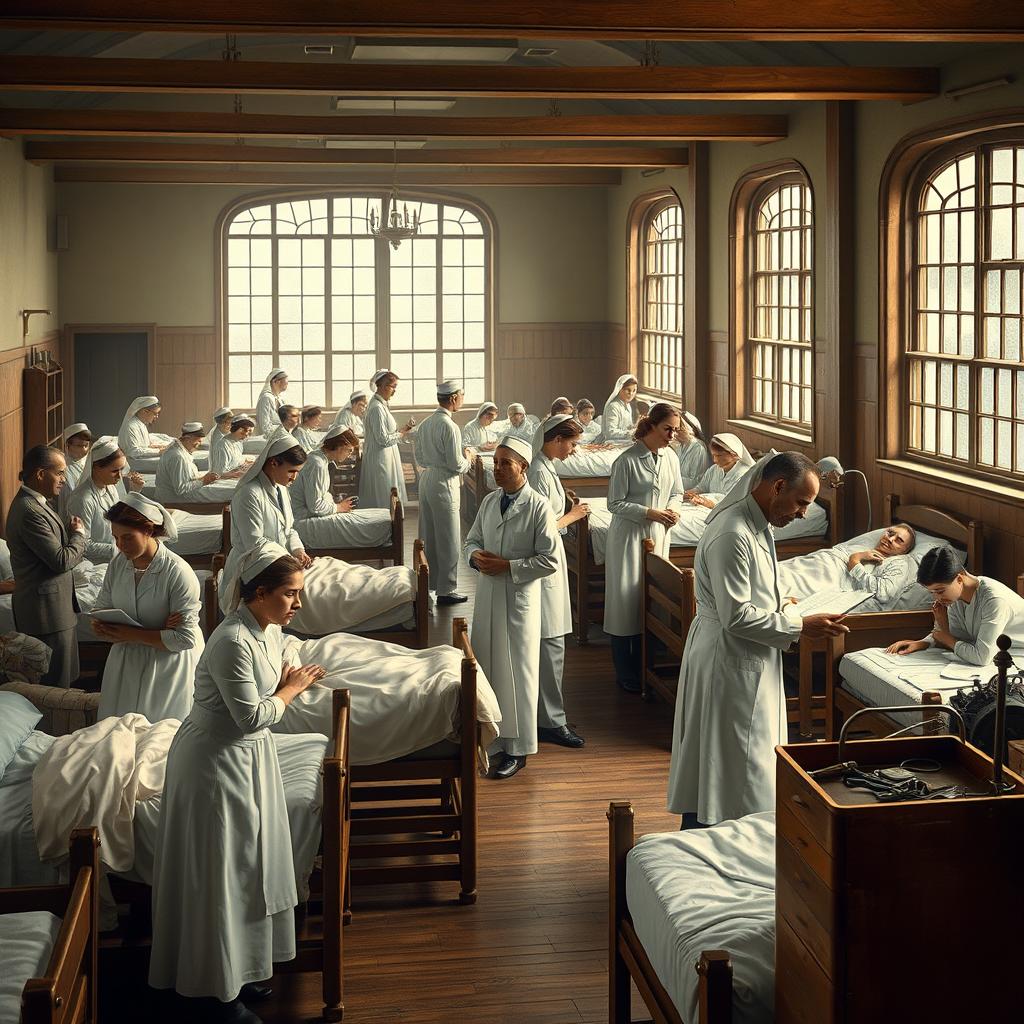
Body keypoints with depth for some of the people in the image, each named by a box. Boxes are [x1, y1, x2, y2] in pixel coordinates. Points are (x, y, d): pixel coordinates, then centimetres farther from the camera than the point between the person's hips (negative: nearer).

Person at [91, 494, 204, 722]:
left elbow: (186, 639, -20)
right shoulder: (117, 564, 0)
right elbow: (100, 611, 3)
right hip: (125, 663, 5)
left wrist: (133, 635, -21)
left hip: (168, 666, -5)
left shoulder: (178, 573, -19)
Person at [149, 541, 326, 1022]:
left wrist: (292, 679, -4)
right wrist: (292, 689, -11)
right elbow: (252, 715, -25)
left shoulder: (270, 629, 2)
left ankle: (236, 971, 32)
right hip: (215, 762, -9)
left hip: (248, 756, 9)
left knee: (244, 868, 18)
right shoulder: (233, 641, -27)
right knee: (217, 876, 1)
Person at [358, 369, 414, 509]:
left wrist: (404, 429, 6)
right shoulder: (377, 408, -19)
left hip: (386, 458, 10)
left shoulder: (381, 405, 12)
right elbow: (383, 439, -21)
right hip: (380, 459, -10)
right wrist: (402, 434, -8)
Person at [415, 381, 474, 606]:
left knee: (428, 535, 17)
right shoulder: (450, 427, -19)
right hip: (444, 485, -8)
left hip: (426, 480, 8)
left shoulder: (425, 424, 6)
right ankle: (446, 590, 7)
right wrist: (468, 456, 1)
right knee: (448, 539, 1)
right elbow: (457, 466, -19)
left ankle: (428, 581, 28)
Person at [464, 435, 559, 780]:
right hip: (487, 594, 6)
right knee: (486, 665, 11)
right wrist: (476, 556, -5)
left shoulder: (537, 507, -12)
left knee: (516, 671, 1)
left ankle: (516, 749, 11)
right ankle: (490, 737, 25)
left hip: (519, 597, -6)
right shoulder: (489, 501, 7)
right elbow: (472, 540, 17)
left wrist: (508, 566, -17)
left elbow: (550, 561, -13)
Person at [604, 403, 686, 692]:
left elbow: (677, 493, 17)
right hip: (630, 536, -6)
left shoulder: (671, 459, 4)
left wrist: (673, 509, -5)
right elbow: (615, 504, -13)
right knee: (626, 600, -1)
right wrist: (651, 513, -19)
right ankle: (625, 674, 9)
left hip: (658, 537, 6)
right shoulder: (627, 461, -15)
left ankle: (642, 668, 22)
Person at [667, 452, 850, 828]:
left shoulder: (756, 525, 9)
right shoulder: (732, 535, -24)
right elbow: (736, 616, -25)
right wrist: (799, 627, -18)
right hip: (728, 663, -11)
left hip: (750, 661, 11)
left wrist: (800, 624, 8)